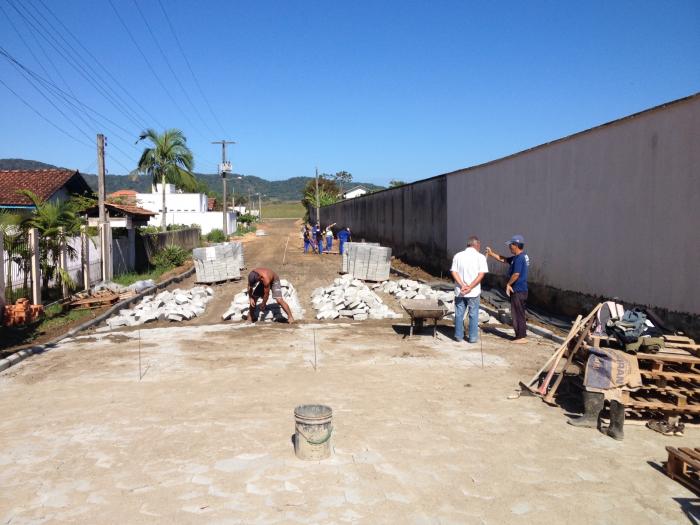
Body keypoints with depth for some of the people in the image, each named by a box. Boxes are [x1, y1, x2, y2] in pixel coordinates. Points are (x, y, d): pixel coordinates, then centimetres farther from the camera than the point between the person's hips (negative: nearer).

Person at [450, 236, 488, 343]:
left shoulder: (458, 256, 4)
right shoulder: (480, 257, -4)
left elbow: (454, 272, -4)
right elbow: (481, 274, -12)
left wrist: (463, 285, -11)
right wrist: (470, 287, -14)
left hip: (459, 291, 2)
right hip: (474, 292, -2)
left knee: (459, 314, 12)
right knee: (473, 314, 8)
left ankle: (459, 336, 18)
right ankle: (473, 337, 13)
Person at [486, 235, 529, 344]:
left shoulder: (519, 258, -19)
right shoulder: (517, 257, 13)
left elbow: (516, 274, -25)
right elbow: (504, 259, 23)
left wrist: (508, 284, -11)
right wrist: (491, 253, 19)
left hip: (518, 291, -10)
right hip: (519, 290, 10)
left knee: (518, 314, -3)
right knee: (518, 314, 16)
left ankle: (521, 337, 3)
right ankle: (520, 335, 23)